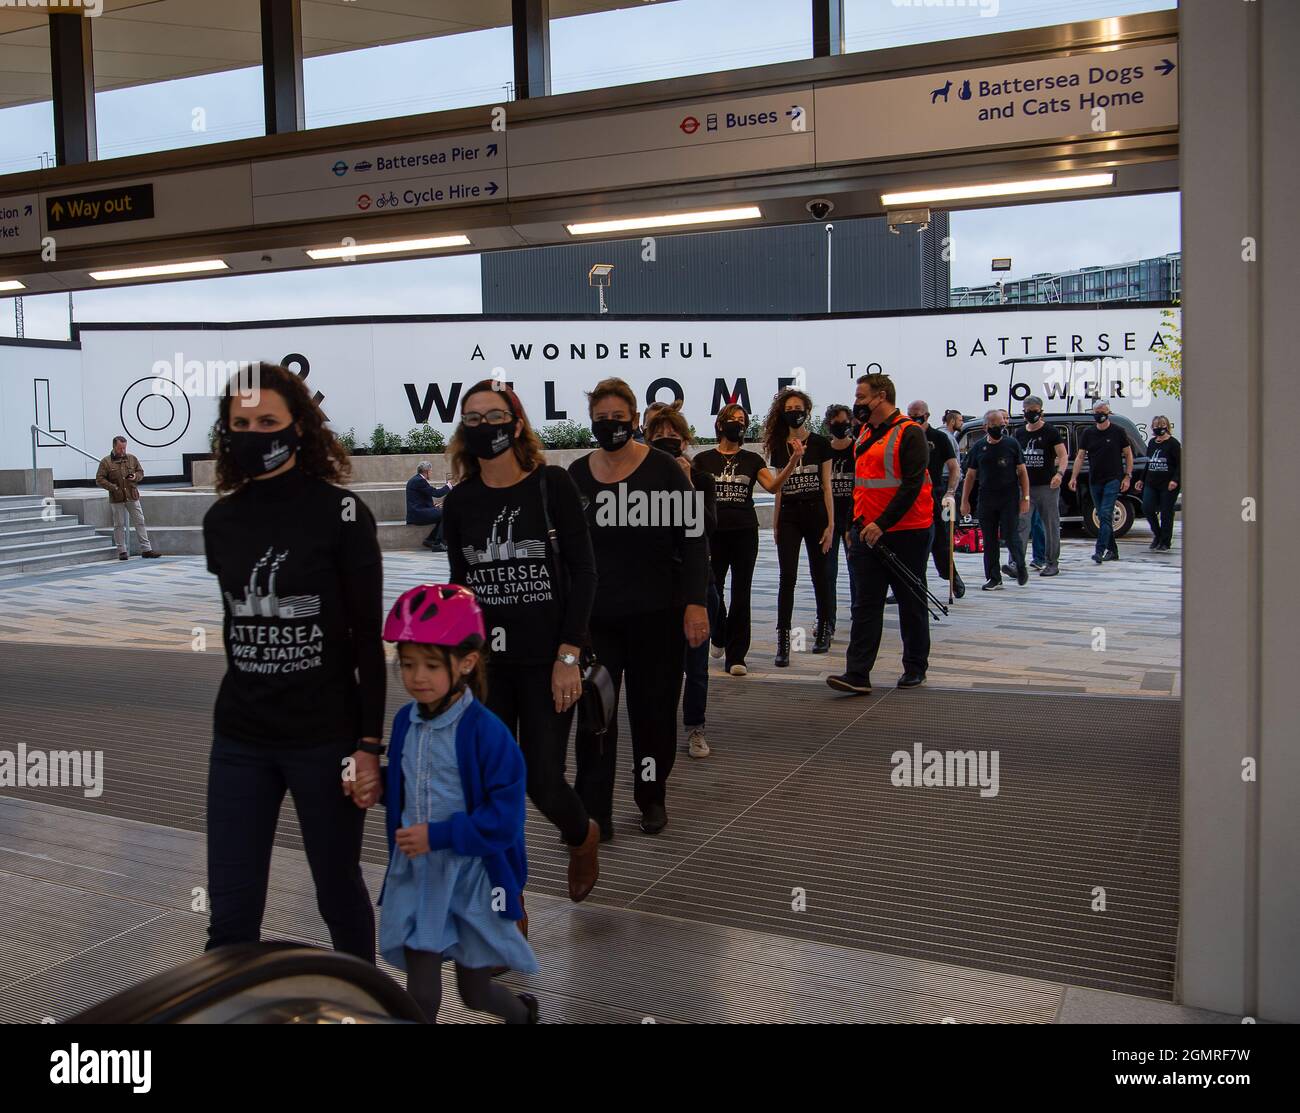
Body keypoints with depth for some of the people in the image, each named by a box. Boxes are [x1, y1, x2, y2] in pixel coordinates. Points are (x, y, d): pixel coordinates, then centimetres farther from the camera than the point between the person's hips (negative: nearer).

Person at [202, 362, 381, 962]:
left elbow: (368, 636, -9)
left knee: (339, 893, 11)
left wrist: (369, 742, -11)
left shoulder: (340, 512, -9)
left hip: (327, 736, -4)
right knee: (230, 915, 5)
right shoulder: (220, 520, 5)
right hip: (240, 740, 4)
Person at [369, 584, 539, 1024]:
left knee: (474, 991, 15)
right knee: (420, 998, 5)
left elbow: (504, 817, -22)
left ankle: (522, 1011, 49)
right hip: (414, 876, 4)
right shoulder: (405, 722, -2)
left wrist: (439, 836, -26)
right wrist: (379, 787, -5)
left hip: (472, 879, -4)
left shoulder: (486, 732, -21)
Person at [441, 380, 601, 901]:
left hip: (546, 660, -3)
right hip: (484, 662, 3)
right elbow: (459, 586, 11)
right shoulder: (460, 501, 5)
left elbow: (583, 572, -6)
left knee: (543, 782, -1)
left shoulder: (552, 484, -5)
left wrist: (568, 656, -12)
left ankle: (582, 836, 36)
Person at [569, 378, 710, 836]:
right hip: (595, 616, 2)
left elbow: (694, 539, -6)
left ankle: (652, 799, 29)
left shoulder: (663, 469, -5)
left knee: (653, 709, 10)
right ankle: (593, 814, 4)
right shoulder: (576, 476, 5)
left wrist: (696, 603, -12)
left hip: (656, 614, -2)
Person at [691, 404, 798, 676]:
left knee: (741, 595, 0)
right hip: (714, 533, 0)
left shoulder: (752, 460, 9)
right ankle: (719, 636, 35)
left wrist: (793, 460, -19)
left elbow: (773, 485, -6)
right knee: (713, 590, 4)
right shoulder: (703, 459, 6)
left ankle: (735, 656, 6)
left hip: (745, 533, 1)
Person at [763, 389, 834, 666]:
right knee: (787, 577, -6)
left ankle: (824, 629, 28)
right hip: (788, 516, 2)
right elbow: (778, 490, 11)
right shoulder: (778, 447, 7)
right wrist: (775, 525, 9)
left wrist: (830, 523, -5)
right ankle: (783, 642, -8)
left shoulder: (820, 444, 0)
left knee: (819, 575, 10)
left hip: (815, 513, -1)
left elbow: (826, 487, -1)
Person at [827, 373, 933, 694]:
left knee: (911, 602, 8)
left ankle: (915, 668, 22)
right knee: (865, 604, 1)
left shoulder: (909, 434, -11)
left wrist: (882, 523, -23)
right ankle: (857, 674, -1)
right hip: (867, 532, 7)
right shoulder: (866, 434, 13)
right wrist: (857, 525, 17)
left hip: (906, 533, -7)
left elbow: (912, 485, -19)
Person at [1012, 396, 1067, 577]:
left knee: (1051, 525, 4)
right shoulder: (1019, 433, 12)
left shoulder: (1051, 432, -1)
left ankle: (1052, 563, 12)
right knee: (1021, 523, -9)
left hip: (1047, 486, -3)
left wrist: (1060, 473, -22)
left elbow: (1063, 455, -5)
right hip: (1025, 486, 3)